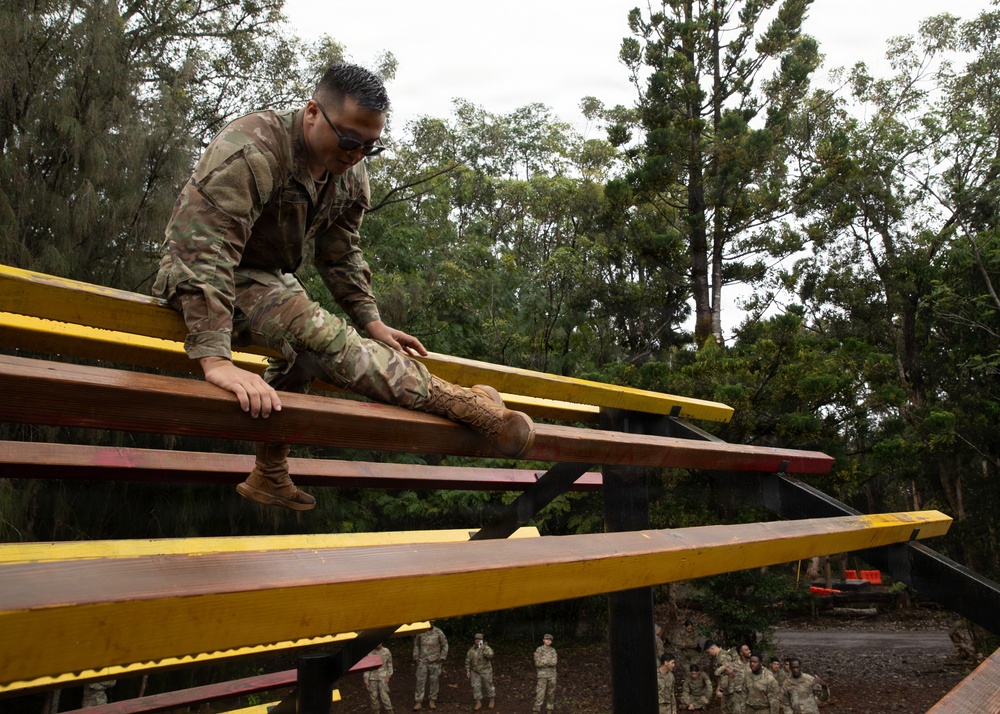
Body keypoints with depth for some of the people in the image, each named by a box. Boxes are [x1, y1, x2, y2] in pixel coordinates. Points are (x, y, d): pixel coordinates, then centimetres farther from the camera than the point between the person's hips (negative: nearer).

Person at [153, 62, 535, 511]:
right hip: (203, 282, -9)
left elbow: (341, 254, 9)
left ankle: (270, 477, 22)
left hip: (271, 277, 9)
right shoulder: (250, 153, -29)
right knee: (319, 333, -27)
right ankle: (461, 405, -31)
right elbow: (204, 251, -38)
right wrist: (214, 359, -48)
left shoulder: (350, 175, -2)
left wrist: (371, 323, -1)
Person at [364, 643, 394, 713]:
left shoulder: (386, 651, 2)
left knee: (384, 695, -7)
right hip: (372, 677, 1)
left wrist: (388, 676, 1)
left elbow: (389, 665, 10)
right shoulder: (370, 653, -2)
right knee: (373, 696, 3)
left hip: (383, 677, -1)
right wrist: (366, 680, 0)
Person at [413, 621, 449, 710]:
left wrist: (442, 657, -1)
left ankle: (432, 701, 17)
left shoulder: (438, 632, -4)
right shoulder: (420, 632, -1)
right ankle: (418, 702, 4)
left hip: (435, 661, 0)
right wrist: (416, 658, 8)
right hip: (422, 661, 0)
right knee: (420, 681, -2)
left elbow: (445, 644, 4)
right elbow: (416, 645, 12)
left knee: (434, 681, 4)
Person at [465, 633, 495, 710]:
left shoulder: (487, 648, -10)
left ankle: (492, 700, 29)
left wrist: (483, 650, -38)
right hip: (475, 672, 3)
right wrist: (468, 671, 3)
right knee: (476, 687, 2)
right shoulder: (471, 650, 1)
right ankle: (478, 702, 14)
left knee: (488, 686, 8)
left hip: (486, 671, -3)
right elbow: (468, 661, 7)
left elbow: (490, 656, -29)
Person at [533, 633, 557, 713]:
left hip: (552, 674, 3)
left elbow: (555, 662, -9)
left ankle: (550, 707, 24)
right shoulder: (539, 650, -6)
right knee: (540, 692, -6)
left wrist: (544, 661, -16)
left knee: (551, 691, 10)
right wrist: (550, 662, -13)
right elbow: (538, 663, -14)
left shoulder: (553, 650, 3)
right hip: (542, 674, -3)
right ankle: (537, 709, 2)